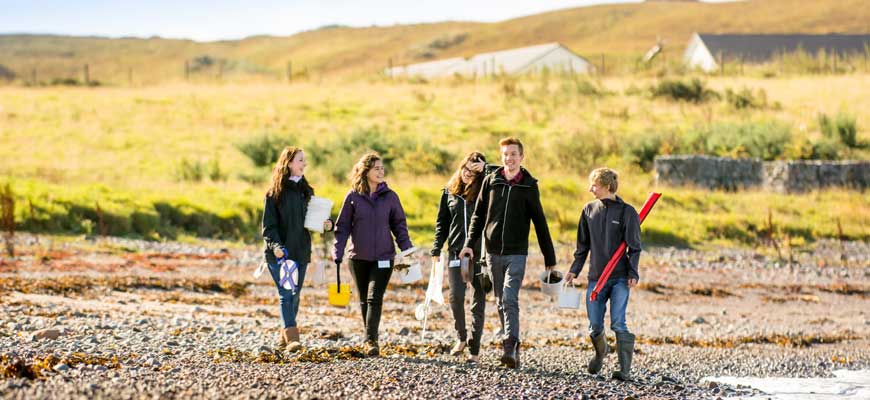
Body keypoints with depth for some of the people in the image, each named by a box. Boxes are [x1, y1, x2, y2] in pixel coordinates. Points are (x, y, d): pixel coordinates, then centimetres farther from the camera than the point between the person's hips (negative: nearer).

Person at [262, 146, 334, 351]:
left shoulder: (305, 190, 12)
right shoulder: (275, 192, -4)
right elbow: (268, 224, -7)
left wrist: (327, 224, -4)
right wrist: (275, 245, -21)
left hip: (301, 251, 6)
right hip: (280, 252, -5)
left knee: (295, 295, 9)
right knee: (286, 294, -13)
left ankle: (284, 337, 20)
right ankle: (291, 337, -19)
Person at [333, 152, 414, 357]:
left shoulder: (390, 196, 2)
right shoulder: (353, 196, 1)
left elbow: (399, 225, 7)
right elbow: (342, 227, 3)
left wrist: (407, 250, -4)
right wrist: (338, 252, -7)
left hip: (383, 257, -1)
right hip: (359, 257, 1)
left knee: (374, 299, -12)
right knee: (364, 300, 10)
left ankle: (371, 340, -13)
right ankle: (369, 340, 22)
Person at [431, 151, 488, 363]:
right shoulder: (450, 191, 9)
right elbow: (442, 222, 13)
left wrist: (486, 169, -16)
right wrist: (436, 250, 7)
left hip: (480, 253, -1)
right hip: (456, 252, 1)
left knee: (478, 301, 2)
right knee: (456, 296, -11)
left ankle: (474, 349, 9)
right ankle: (461, 337, 13)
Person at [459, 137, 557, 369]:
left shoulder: (529, 185, 1)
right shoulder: (491, 181, 6)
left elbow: (540, 223, 5)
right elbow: (479, 215, 11)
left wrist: (550, 258, 6)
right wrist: (470, 243, -1)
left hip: (516, 253, -3)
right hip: (493, 252, 3)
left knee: (510, 300, -17)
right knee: (501, 302, 7)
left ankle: (511, 348, -23)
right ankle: (512, 350, 14)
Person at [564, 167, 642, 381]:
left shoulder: (626, 212, -4)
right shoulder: (589, 210, 8)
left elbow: (634, 247, -3)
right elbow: (583, 245, 15)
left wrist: (633, 274, -12)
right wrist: (574, 270, 8)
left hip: (620, 278, -4)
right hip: (596, 277, 4)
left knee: (618, 323, -12)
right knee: (594, 325, 5)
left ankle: (625, 370, -7)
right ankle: (600, 352, 36)